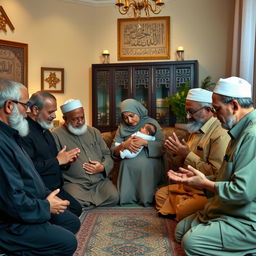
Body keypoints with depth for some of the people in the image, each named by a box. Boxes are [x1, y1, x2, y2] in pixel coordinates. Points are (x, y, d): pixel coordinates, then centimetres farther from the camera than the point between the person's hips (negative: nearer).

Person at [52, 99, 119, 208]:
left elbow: (107, 154, 17)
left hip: (99, 180, 4)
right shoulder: (57, 135, 2)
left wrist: (103, 167, -2)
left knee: (113, 197, -20)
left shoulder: (94, 132, 17)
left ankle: (87, 202, 8)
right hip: (74, 182, -3)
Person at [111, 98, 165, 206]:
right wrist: (124, 145, -14)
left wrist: (144, 142, -18)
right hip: (127, 166, 1)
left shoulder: (151, 123, 6)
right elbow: (113, 151, 6)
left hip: (149, 165, -1)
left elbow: (163, 146, -4)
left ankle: (146, 197, -4)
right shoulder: (122, 127, 13)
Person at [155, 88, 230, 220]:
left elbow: (216, 174, -27)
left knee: (183, 211, -28)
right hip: (188, 186, 10)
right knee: (160, 194, 12)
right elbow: (185, 163, 19)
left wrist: (187, 155, -24)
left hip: (206, 192, -9)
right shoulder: (197, 130, 11)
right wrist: (177, 152, -3)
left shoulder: (220, 135, -21)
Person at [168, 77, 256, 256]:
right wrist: (197, 179, 5)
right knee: (181, 230, 11)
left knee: (191, 241, -17)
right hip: (228, 211, 10)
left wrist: (205, 183, -15)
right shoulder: (241, 132, 10)